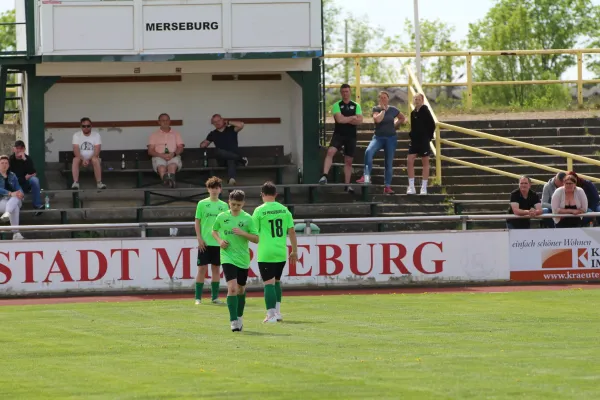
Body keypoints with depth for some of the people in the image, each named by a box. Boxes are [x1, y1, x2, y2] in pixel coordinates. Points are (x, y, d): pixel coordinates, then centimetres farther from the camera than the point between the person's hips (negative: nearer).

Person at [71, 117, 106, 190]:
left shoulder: (96, 135, -3)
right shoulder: (76, 135, -1)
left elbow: (97, 151, -12)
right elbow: (76, 150, -12)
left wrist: (89, 160, -26)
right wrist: (83, 159, -27)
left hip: (92, 158, -1)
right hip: (81, 158, 1)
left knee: (95, 159, -34)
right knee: (75, 159, -32)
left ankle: (99, 183, -34)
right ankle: (75, 183, -36)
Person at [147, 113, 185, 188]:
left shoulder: (176, 134, 25)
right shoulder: (154, 135, 22)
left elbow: (180, 148, 13)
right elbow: (150, 151, 9)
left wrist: (173, 154, -11)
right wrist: (161, 155, -11)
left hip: (173, 156, 0)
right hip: (159, 157, 0)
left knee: (174, 162, -39)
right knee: (160, 163, -39)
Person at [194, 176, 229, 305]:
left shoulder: (223, 205, 8)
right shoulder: (202, 204, 1)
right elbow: (197, 222, 1)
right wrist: (199, 239, -7)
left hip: (218, 242, 3)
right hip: (205, 242, -3)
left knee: (216, 269, 6)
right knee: (202, 269, -3)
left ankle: (215, 297, 11)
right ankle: (198, 298, 1)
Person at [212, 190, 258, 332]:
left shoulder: (247, 218, -2)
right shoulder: (222, 217, 1)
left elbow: (256, 239, -2)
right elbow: (214, 231, 18)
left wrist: (243, 233, -18)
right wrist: (219, 240, -2)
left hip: (243, 259, 1)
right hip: (228, 257, -1)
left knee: (241, 289, 14)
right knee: (232, 287, -17)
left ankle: (239, 317, 35)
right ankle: (233, 321, -17)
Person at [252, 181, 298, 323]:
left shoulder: (259, 211, -6)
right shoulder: (284, 210, 5)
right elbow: (291, 231, 8)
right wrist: (294, 251, 15)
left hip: (266, 253, -4)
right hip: (281, 253, 4)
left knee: (269, 283, -3)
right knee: (277, 281, 20)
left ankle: (271, 315, -7)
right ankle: (277, 312, 20)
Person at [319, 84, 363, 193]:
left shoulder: (356, 106, 8)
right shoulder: (337, 105, 1)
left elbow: (359, 121, -5)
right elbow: (339, 119, -14)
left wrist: (345, 119, -10)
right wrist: (353, 117, -5)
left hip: (351, 136, 2)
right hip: (338, 134, -2)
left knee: (348, 161, 7)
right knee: (330, 151, -27)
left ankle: (347, 185, 15)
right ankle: (324, 176, -33)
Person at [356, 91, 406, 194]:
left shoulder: (393, 110, 5)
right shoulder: (376, 109, 0)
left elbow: (402, 118, 20)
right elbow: (377, 119, -20)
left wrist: (395, 124, 7)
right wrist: (383, 110, -10)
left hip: (391, 138, 2)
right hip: (378, 137, -2)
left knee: (389, 163, 3)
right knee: (368, 152, -31)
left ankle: (387, 186, 8)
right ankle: (366, 177, -33)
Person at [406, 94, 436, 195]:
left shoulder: (425, 111, -7)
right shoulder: (413, 113, 9)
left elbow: (432, 125, -7)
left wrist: (429, 137, -5)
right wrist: (411, 135, 6)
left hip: (424, 140, -6)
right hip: (414, 140, 6)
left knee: (425, 163, 3)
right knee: (409, 161, -4)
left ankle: (424, 187, 7)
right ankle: (411, 187, -1)